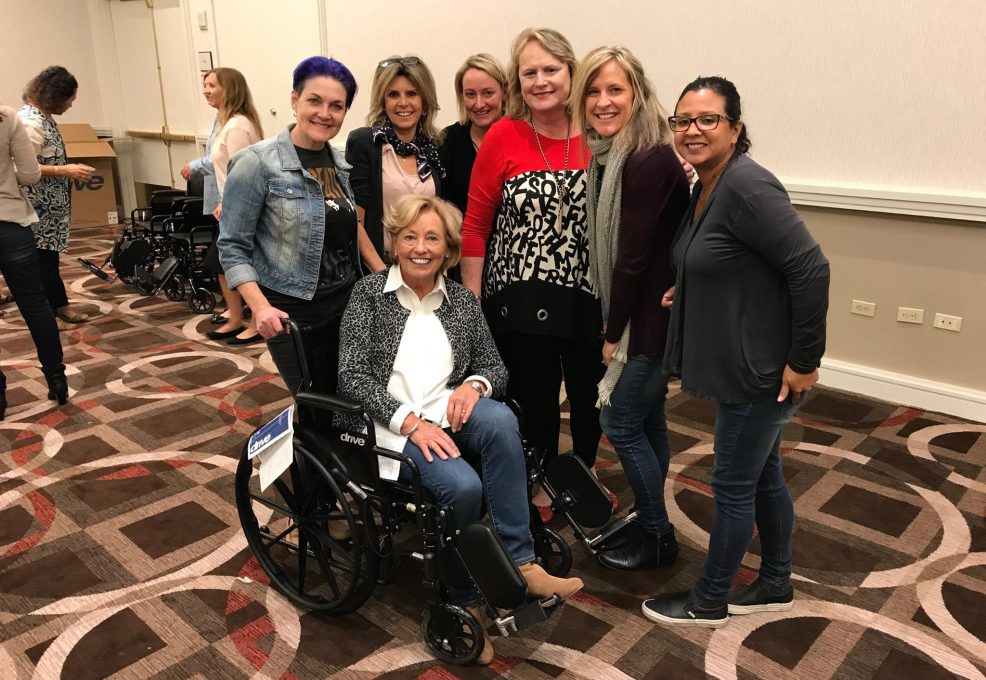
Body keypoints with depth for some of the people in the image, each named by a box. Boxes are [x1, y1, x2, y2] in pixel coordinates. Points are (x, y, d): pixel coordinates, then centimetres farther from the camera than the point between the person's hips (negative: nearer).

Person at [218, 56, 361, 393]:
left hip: (349, 302, 5)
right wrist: (260, 306, -21)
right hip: (292, 312, -5)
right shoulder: (257, 162, -11)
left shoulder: (344, 163, 6)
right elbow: (233, 246, -10)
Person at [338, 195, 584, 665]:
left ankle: (520, 563, -23)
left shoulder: (463, 301, 12)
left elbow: (496, 367, 13)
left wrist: (475, 385, -13)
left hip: (449, 413, 3)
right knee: (463, 485, -30)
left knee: (501, 419, -32)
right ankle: (462, 600, -3)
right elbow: (351, 377, -7)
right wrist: (411, 421, -19)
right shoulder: (369, 293, 2)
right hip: (391, 424, -3)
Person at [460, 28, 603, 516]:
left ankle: (585, 475, 44)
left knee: (589, 393, 17)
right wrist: (471, 303, -4)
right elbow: (475, 225, -3)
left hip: (587, 296, 2)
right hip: (520, 298, -2)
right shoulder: (503, 137, -6)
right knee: (534, 398, 11)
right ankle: (541, 484, 35)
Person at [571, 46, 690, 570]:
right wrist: (610, 324, 4)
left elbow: (634, 257, -21)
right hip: (637, 312, 8)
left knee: (620, 423, 1)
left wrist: (613, 334, -12)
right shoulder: (606, 155, 5)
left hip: (653, 315, -8)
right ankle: (648, 520, 35)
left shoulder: (649, 161, -22)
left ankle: (657, 539, 19)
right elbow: (604, 248, 6)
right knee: (647, 420, 18)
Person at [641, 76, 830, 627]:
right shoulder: (707, 186, 7)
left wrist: (804, 360, -21)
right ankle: (776, 587, 39)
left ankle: (708, 602, 24)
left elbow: (810, 267, -25)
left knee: (733, 486, 5)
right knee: (763, 476, 20)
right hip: (738, 364, 10)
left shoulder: (747, 187, -22)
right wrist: (691, 291, 5)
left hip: (762, 369, -10)